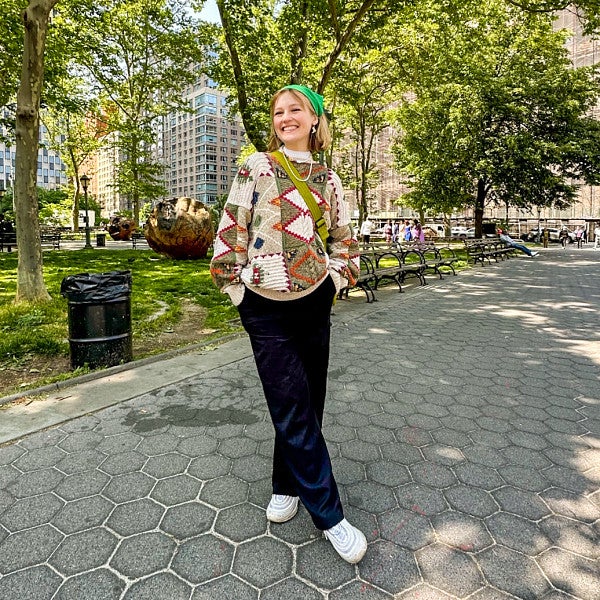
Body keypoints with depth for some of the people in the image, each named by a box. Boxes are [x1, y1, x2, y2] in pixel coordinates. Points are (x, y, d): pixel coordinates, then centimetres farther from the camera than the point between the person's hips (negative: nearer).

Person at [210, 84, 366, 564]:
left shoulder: (328, 178, 9)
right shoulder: (256, 167, 0)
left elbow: (344, 238, 16)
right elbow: (231, 230, -2)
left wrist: (336, 278, 6)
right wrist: (236, 286, -3)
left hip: (315, 302, 4)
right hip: (266, 307, -3)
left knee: (307, 402, 11)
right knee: (292, 406, -2)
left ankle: (288, 484, 35)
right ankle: (329, 515, 13)